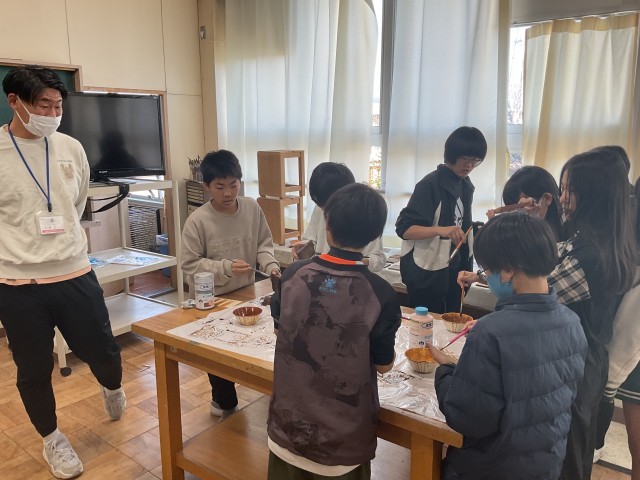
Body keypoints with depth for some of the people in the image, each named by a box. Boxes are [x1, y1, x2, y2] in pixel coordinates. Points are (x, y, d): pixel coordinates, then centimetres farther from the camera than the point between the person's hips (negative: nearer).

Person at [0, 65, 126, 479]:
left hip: (76, 274, 2)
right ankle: (52, 438, 37)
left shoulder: (72, 148, 1)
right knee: (34, 370, 13)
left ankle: (113, 387, 48)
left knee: (103, 352, 13)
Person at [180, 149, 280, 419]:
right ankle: (224, 401, 37)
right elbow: (189, 264, -16)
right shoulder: (197, 221, -19)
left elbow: (263, 244, 3)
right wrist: (226, 268, -26)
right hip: (211, 299, -4)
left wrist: (270, 265, -16)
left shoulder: (252, 208, -8)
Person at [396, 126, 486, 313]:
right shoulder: (430, 184, -15)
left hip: (454, 272, 7)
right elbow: (404, 228, -21)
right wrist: (441, 230, -35)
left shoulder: (466, 185, 8)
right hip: (427, 273, -7)